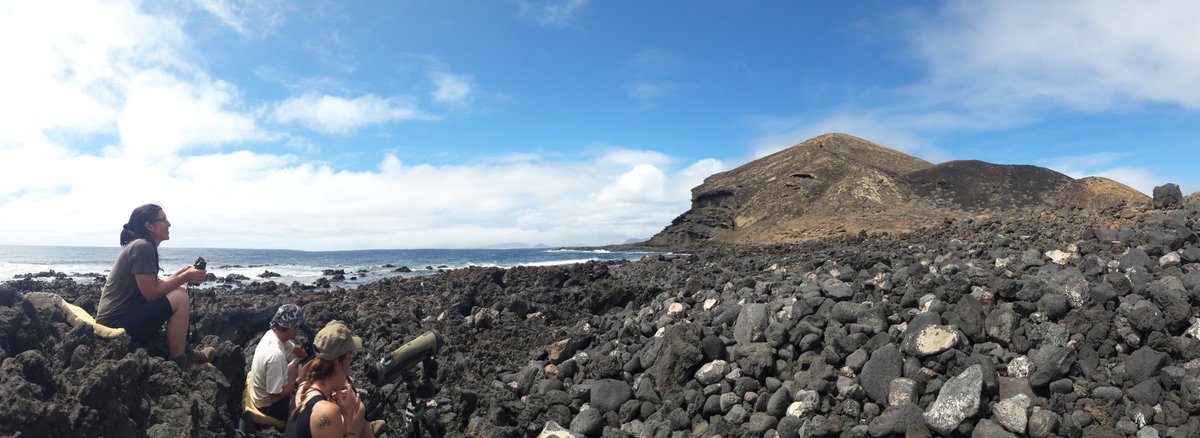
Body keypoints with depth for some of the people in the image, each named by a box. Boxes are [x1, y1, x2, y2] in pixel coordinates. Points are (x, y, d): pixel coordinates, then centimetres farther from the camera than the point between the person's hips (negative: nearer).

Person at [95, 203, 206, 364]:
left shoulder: (143, 245, 12)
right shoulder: (142, 247, -17)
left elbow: (156, 285, 12)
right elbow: (151, 293, -20)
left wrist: (182, 273, 3)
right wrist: (185, 278, -14)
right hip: (116, 322, -10)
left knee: (178, 290, 13)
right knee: (179, 298, -19)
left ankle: (180, 345, 13)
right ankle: (178, 363, -13)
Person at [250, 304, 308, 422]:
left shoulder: (272, 333, -13)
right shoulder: (275, 355, -38)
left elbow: (297, 351, 5)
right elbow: (275, 395, -31)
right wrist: (298, 383, -18)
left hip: (263, 391, 8)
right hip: (269, 404, -8)